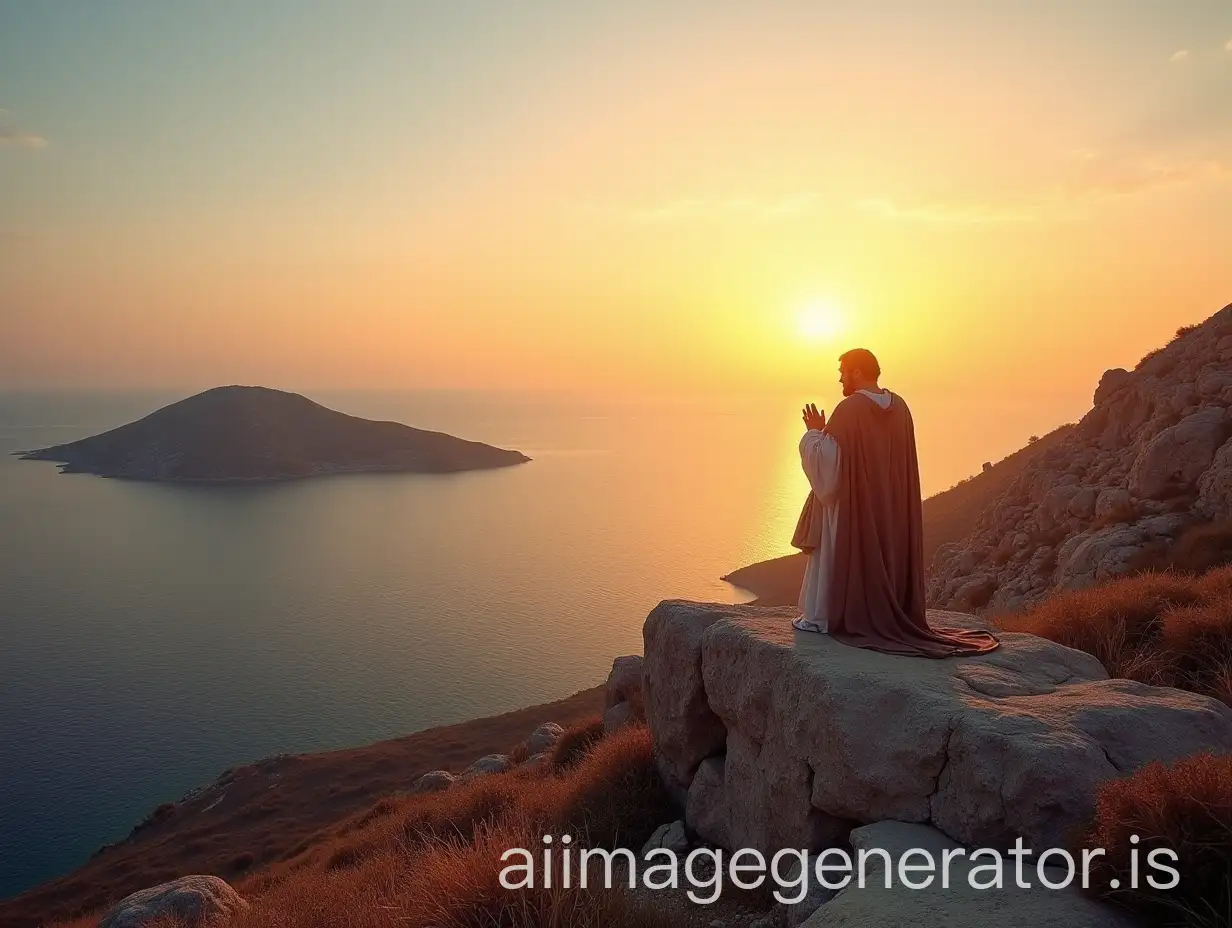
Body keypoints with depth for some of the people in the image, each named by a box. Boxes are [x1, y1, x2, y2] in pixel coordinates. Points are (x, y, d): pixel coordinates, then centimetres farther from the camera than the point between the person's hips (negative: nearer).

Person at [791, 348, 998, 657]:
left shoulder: (849, 409, -18)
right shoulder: (899, 406, 4)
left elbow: (829, 460, -19)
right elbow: (895, 456, 13)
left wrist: (814, 432, -5)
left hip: (850, 503, -7)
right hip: (889, 502, 7)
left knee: (841, 555, 4)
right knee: (883, 553, 15)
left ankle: (824, 616, 10)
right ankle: (886, 613, 21)